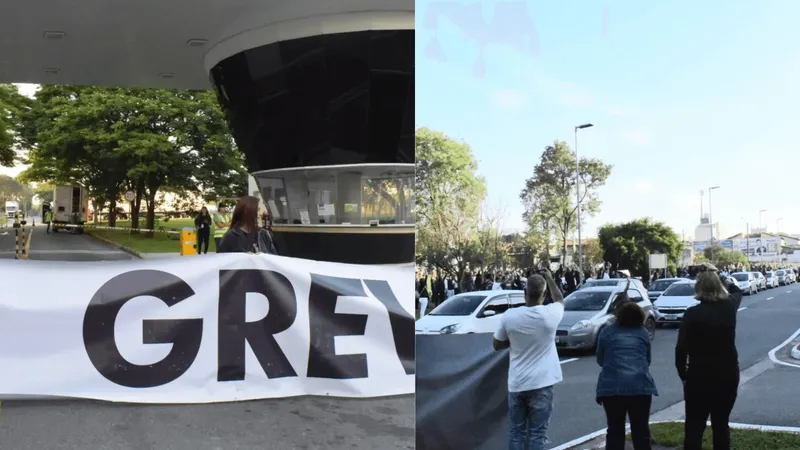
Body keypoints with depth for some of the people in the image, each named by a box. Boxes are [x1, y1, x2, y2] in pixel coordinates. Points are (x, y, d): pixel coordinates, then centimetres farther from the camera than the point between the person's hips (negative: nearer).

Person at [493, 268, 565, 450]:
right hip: (541, 383, -2)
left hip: (516, 384, 2)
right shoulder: (550, 314, -11)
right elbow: (560, 300, 14)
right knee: (537, 434, 3)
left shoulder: (509, 316, -10)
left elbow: (497, 345, 5)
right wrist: (550, 279, 25)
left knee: (516, 432, 12)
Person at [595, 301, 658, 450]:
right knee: (641, 431, 9)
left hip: (612, 386, -1)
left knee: (615, 431, 8)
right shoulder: (643, 332, 16)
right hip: (640, 385, 1)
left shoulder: (607, 331, 11)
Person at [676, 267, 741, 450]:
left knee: (694, 427, 4)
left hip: (699, 377, -4)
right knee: (721, 424, 15)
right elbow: (737, 293, 23)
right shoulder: (729, 307, -3)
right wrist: (716, 276, 27)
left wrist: (683, 375, -2)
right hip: (728, 375, 4)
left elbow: (681, 349, -14)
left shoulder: (692, 313, -14)